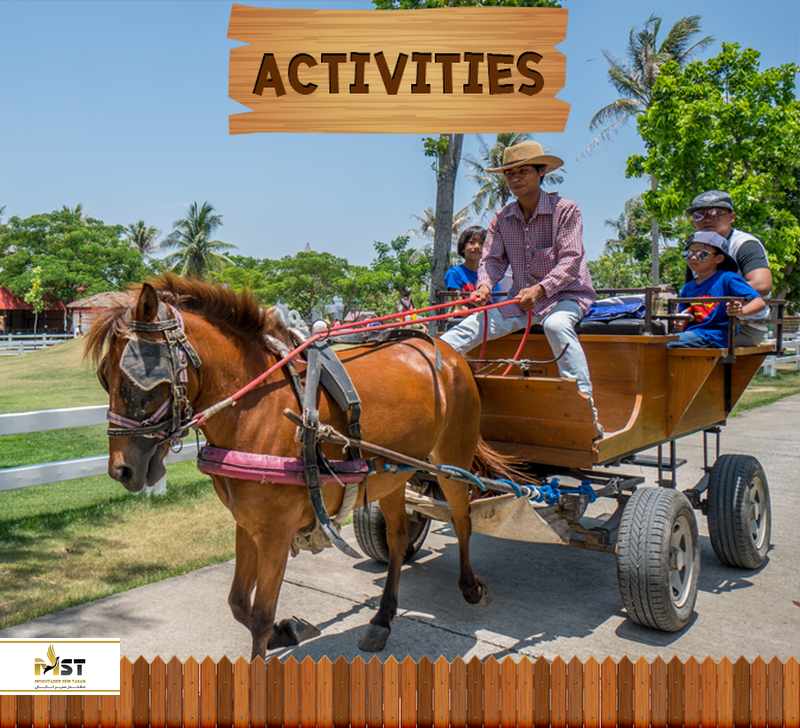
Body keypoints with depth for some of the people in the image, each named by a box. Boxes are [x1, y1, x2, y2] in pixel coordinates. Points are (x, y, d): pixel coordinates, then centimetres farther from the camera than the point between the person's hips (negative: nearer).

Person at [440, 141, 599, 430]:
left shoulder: (565, 209, -9)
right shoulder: (502, 218, 6)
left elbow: (571, 259, -16)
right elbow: (492, 259, 4)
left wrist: (540, 289, -32)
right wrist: (485, 286, -19)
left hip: (566, 295, -4)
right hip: (523, 299, 5)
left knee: (556, 324, -36)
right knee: (475, 324, -16)